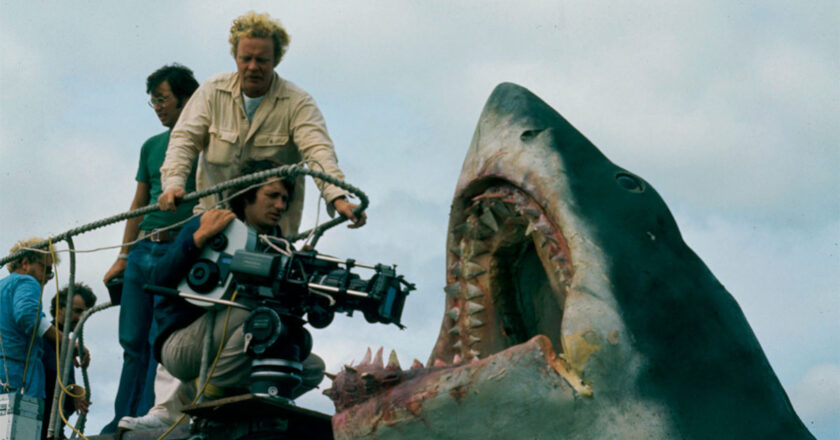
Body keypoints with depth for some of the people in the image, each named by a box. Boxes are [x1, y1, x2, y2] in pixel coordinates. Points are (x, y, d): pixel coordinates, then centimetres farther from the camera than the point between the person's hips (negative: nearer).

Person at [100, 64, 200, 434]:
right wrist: (123, 257, 18)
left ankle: (144, 421, -6)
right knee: (133, 342, 5)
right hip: (143, 250, 6)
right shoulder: (151, 146, 18)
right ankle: (123, 422, 10)